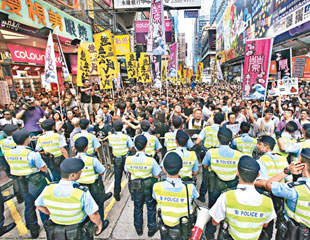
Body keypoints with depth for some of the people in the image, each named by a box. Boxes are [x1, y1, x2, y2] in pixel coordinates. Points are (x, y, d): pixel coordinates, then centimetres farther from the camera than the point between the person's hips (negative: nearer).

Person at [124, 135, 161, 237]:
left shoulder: (128, 159, -20)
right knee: (151, 208, 23)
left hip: (135, 188, 2)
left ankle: (138, 228, 46)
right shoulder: (151, 160, -27)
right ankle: (151, 229, 41)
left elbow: (127, 171, -1)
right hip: (149, 188, -2)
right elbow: (156, 175, -15)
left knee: (137, 208, 26)